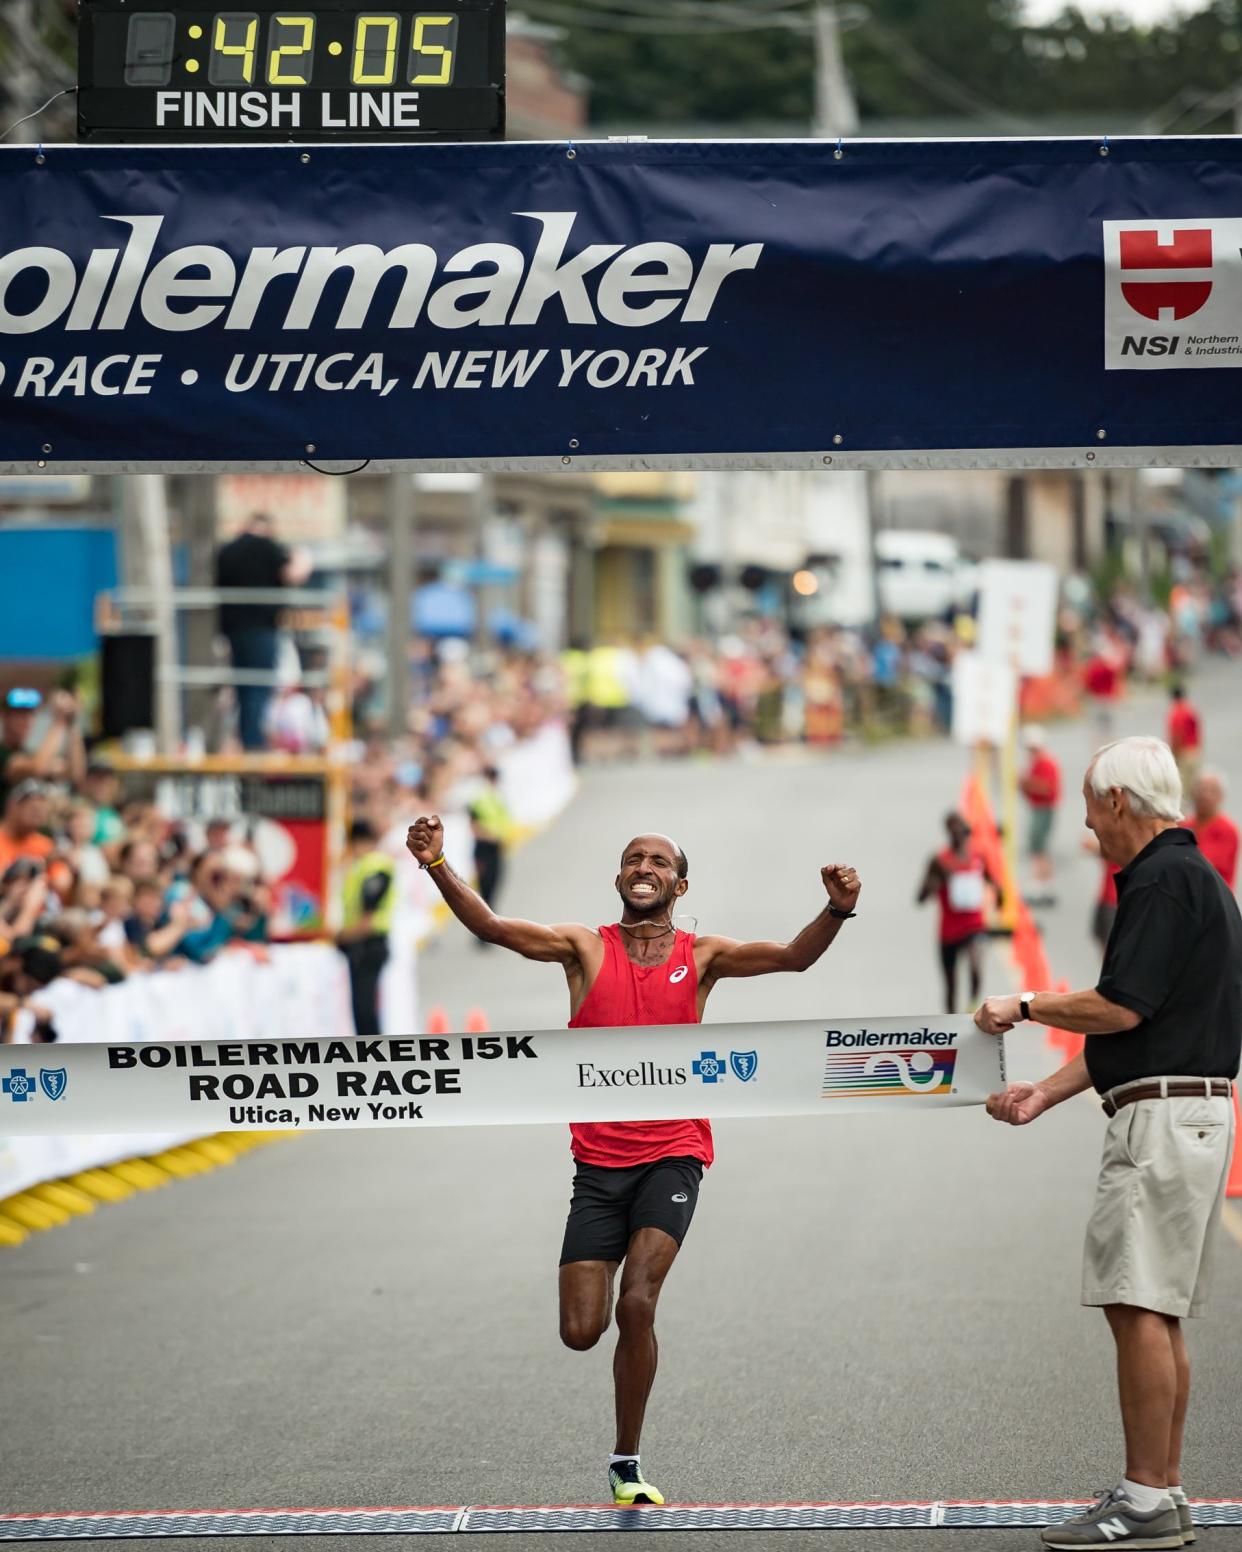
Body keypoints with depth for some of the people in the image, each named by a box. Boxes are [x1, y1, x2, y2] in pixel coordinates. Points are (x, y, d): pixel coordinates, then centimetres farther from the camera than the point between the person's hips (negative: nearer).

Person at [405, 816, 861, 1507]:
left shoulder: (700, 957, 4)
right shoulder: (587, 949, 4)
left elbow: (792, 957, -9)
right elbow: (490, 925, -7)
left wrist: (837, 910, -29)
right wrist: (437, 865, -23)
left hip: (673, 1155, -1)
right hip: (599, 1160, 1)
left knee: (637, 1306, -17)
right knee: (581, 1332, -4)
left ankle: (628, 1463, -2)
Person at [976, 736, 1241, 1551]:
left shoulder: (1164, 880, -13)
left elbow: (1121, 1008, -19)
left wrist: (1025, 1007, -4)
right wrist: (1046, 1092, 21)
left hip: (1164, 1115, -11)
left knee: (1138, 1307, -10)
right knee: (1158, 1313, 12)